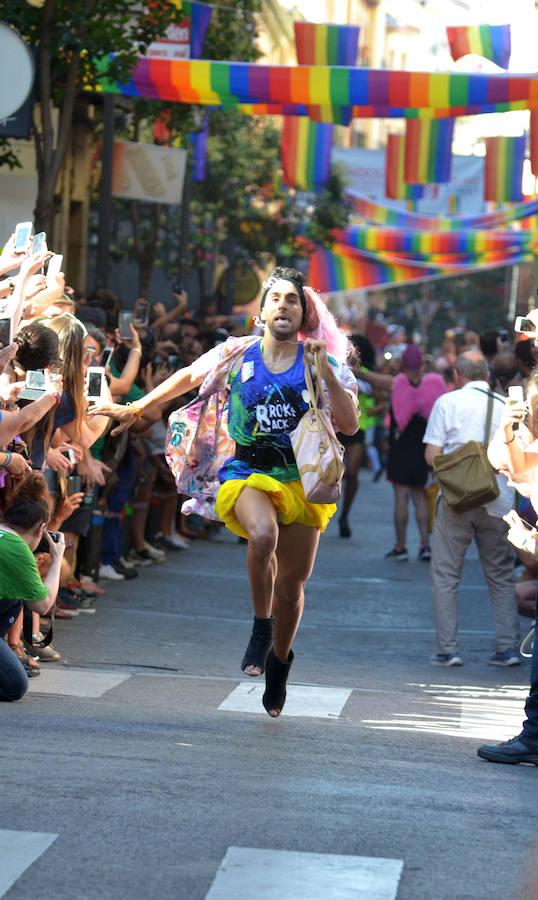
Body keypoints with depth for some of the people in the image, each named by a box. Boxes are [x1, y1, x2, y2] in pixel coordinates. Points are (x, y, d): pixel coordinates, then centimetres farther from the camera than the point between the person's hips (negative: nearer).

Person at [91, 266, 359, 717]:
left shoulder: (319, 361, -1)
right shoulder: (237, 354, 1)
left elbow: (350, 424, -9)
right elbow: (188, 378, 18)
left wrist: (324, 372, -19)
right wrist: (137, 407, 20)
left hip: (301, 478, 1)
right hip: (246, 472, -1)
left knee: (292, 584, 7)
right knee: (263, 533, -35)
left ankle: (279, 662, 35)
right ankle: (261, 625, -12)